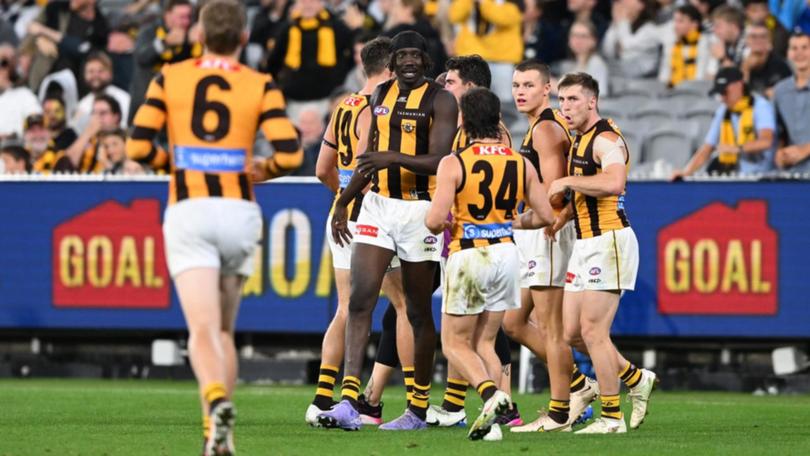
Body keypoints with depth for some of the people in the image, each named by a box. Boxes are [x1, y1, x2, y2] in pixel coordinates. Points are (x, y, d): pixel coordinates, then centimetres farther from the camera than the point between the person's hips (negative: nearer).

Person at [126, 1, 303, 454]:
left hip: (188, 210, -1)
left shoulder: (169, 79, 4)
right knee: (224, 329, 17)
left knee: (203, 329, -10)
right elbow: (289, 153, -7)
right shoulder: (261, 87, 3)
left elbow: (139, 145, -1)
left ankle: (217, 401, -38)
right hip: (238, 212, 1)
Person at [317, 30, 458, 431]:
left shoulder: (440, 101, -7)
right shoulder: (381, 95, 11)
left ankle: (419, 409, 16)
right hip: (378, 204, 5)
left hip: (420, 209, -5)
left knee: (419, 311, 5)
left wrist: (394, 158, -31)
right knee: (360, 299, -10)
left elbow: (438, 161, -17)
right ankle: (349, 402, -17)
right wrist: (343, 203, 22)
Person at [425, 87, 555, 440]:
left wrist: (441, 224, 5)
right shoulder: (520, 164, 2)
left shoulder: (453, 163, -13)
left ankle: (491, 394, -19)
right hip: (506, 253, 5)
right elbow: (544, 215, 6)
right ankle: (492, 420, 1)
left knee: (454, 344, 6)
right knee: (484, 343, 14)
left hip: (468, 256, -5)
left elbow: (435, 221, -19)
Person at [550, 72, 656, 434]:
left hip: (609, 241, -10)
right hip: (585, 244, 10)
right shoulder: (579, 141, 18)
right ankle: (637, 379, 24)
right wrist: (560, 217, 14)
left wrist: (567, 181, -22)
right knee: (572, 333, 9)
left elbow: (613, 182, -32)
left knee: (593, 331, -9)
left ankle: (612, 418, -2)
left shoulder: (605, 138, -12)